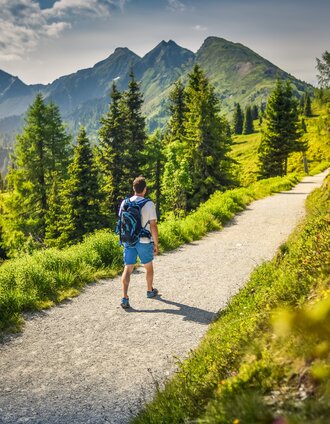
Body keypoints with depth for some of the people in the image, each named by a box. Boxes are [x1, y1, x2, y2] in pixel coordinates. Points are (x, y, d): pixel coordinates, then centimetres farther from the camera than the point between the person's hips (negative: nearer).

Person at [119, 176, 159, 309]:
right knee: (148, 266, 20)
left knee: (128, 269, 2)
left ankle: (124, 298, -11)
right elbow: (153, 226, -12)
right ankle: (150, 291, 38)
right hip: (145, 241, -2)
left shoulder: (125, 203, 0)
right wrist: (156, 244, -3)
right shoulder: (149, 204, -12)